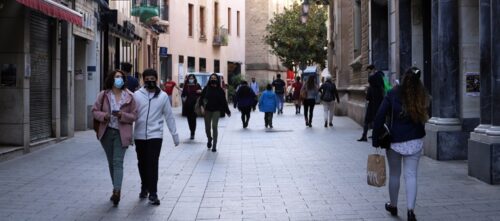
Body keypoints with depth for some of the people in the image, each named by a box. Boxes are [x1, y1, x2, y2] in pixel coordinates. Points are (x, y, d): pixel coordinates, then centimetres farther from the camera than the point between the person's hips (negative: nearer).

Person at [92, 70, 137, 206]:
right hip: (107, 132, 3)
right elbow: (95, 110, 6)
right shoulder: (104, 95, 2)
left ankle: (117, 191, -20)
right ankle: (116, 190, 24)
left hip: (121, 133, -3)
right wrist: (103, 115, -15)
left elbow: (134, 116, 0)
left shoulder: (129, 97, -2)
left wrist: (122, 115, -18)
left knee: (118, 162, -13)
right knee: (111, 162, 12)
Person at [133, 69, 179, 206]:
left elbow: (169, 116, 5)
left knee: (153, 164, -8)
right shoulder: (137, 95, 0)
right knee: (142, 163, 13)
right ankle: (144, 188, 32)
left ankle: (153, 193, -3)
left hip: (155, 135, -2)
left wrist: (174, 134, 6)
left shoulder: (163, 96, 1)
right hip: (139, 135, 2)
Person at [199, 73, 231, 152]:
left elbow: (224, 101, 4)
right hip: (207, 110, 1)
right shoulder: (206, 88, 0)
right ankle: (209, 139, 40)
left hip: (216, 110, -1)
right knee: (207, 127, 8)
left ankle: (214, 145, -6)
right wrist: (201, 105, -22)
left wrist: (227, 111, 6)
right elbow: (201, 98, -5)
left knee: (214, 126, -12)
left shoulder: (220, 90, 0)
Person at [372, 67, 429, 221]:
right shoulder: (421, 96, -4)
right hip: (415, 141, 1)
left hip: (395, 140, -1)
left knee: (394, 174, 14)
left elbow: (380, 117, -11)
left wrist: (375, 139, -6)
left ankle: (393, 206, 30)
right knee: (411, 175, 3)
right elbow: (423, 119, 5)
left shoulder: (393, 94, -9)